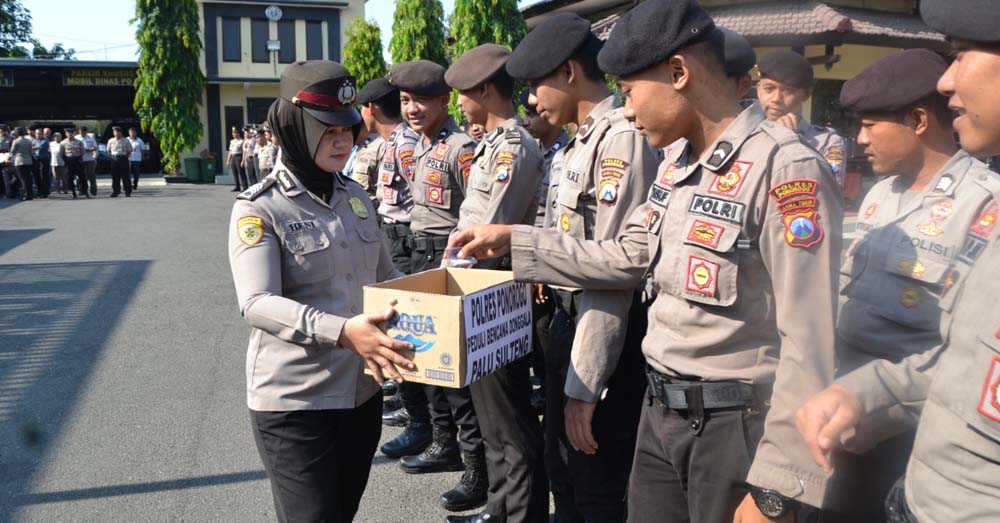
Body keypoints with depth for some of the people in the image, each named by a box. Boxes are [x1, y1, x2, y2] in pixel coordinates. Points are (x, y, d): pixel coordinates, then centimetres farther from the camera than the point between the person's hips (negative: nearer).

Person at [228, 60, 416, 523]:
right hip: (293, 400, -6)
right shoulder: (260, 208, -12)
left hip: (362, 391, 6)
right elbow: (257, 304, -23)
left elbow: (386, 275, 16)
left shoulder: (356, 199, 8)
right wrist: (341, 331, -37)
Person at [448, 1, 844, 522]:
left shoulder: (785, 170, -20)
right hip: (660, 410, 7)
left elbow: (809, 344, -21)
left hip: (734, 425, -7)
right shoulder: (676, 166, 8)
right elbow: (624, 260, 15)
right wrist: (514, 241, 12)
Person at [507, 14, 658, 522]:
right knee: (561, 471, 23)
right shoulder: (582, 141, 11)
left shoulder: (623, 139, -20)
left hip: (609, 340, -9)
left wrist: (585, 384, -21)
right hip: (573, 321, 9)